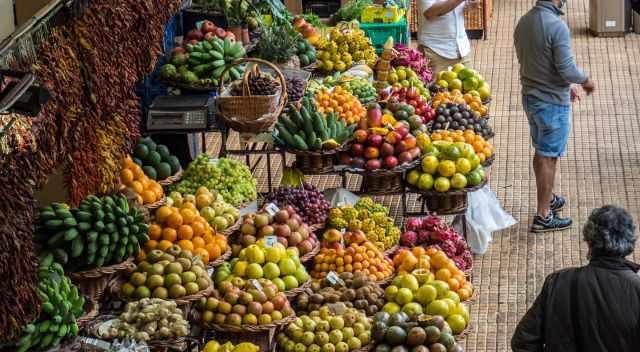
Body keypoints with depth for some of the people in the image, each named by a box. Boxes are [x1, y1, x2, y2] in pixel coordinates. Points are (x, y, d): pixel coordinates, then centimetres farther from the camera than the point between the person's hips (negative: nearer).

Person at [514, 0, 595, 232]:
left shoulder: (523, 22, 2)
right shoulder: (557, 26, -24)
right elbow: (567, 69, -23)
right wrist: (585, 81, -1)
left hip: (530, 97, 8)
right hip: (553, 102, -8)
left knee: (541, 151, 23)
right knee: (549, 158, 1)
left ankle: (547, 199, 39)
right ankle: (543, 216, 7)